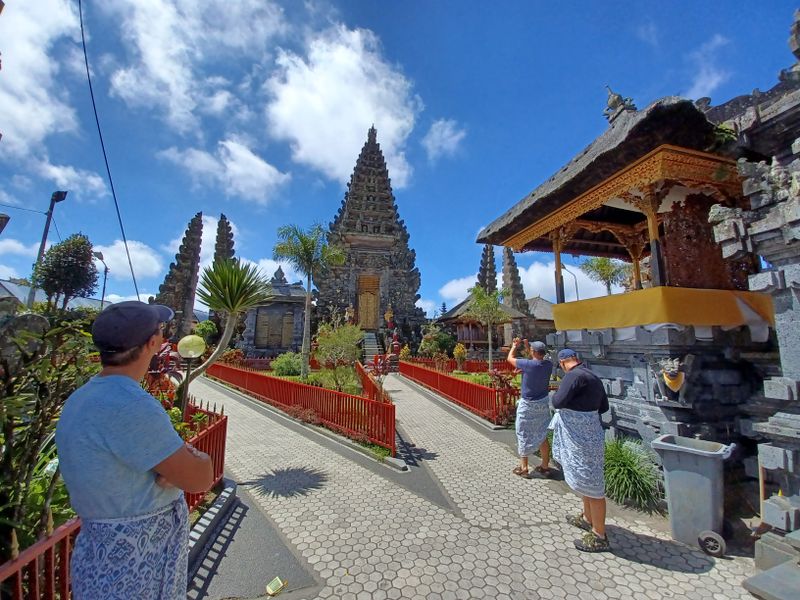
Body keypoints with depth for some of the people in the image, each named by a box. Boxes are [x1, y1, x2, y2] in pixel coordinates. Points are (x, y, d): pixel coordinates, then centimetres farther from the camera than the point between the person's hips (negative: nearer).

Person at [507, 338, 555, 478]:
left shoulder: (528, 364, -23)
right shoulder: (548, 365, -7)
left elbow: (510, 358, -7)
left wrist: (514, 346, 9)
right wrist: (528, 347, 16)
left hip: (528, 405, -5)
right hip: (543, 403, 5)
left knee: (524, 436, 9)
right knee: (542, 436, 16)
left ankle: (523, 468, 19)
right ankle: (545, 467, 26)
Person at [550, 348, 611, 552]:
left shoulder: (574, 375, -21)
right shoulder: (592, 377, 8)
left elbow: (558, 402, -25)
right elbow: (604, 406, 15)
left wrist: (556, 394, -5)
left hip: (582, 437, -10)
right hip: (587, 434, 10)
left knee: (591, 485, 3)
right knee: (586, 480, 24)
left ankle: (599, 537, 16)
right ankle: (587, 518, 42)